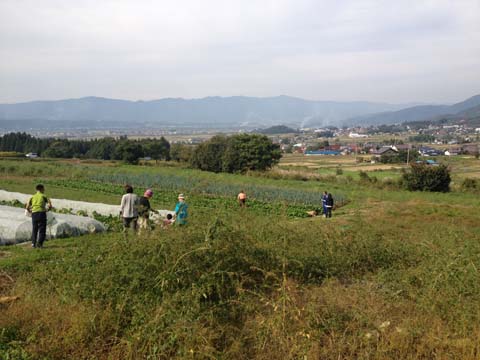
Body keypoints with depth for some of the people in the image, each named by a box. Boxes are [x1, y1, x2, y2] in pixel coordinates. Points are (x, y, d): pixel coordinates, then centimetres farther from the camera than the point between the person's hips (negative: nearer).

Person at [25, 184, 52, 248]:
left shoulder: (32, 197, 17)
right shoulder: (43, 196, 9)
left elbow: (27, 207, 8)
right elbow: (50, 206, -2)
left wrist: (30, 211, 26)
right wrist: (46, 210, 16)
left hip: (34, 214, 3)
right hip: (42, 213, -3)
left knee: (34, 229, 15)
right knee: (42, 230, 1)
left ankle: (33, 243, 8)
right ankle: (39, 243, -10)